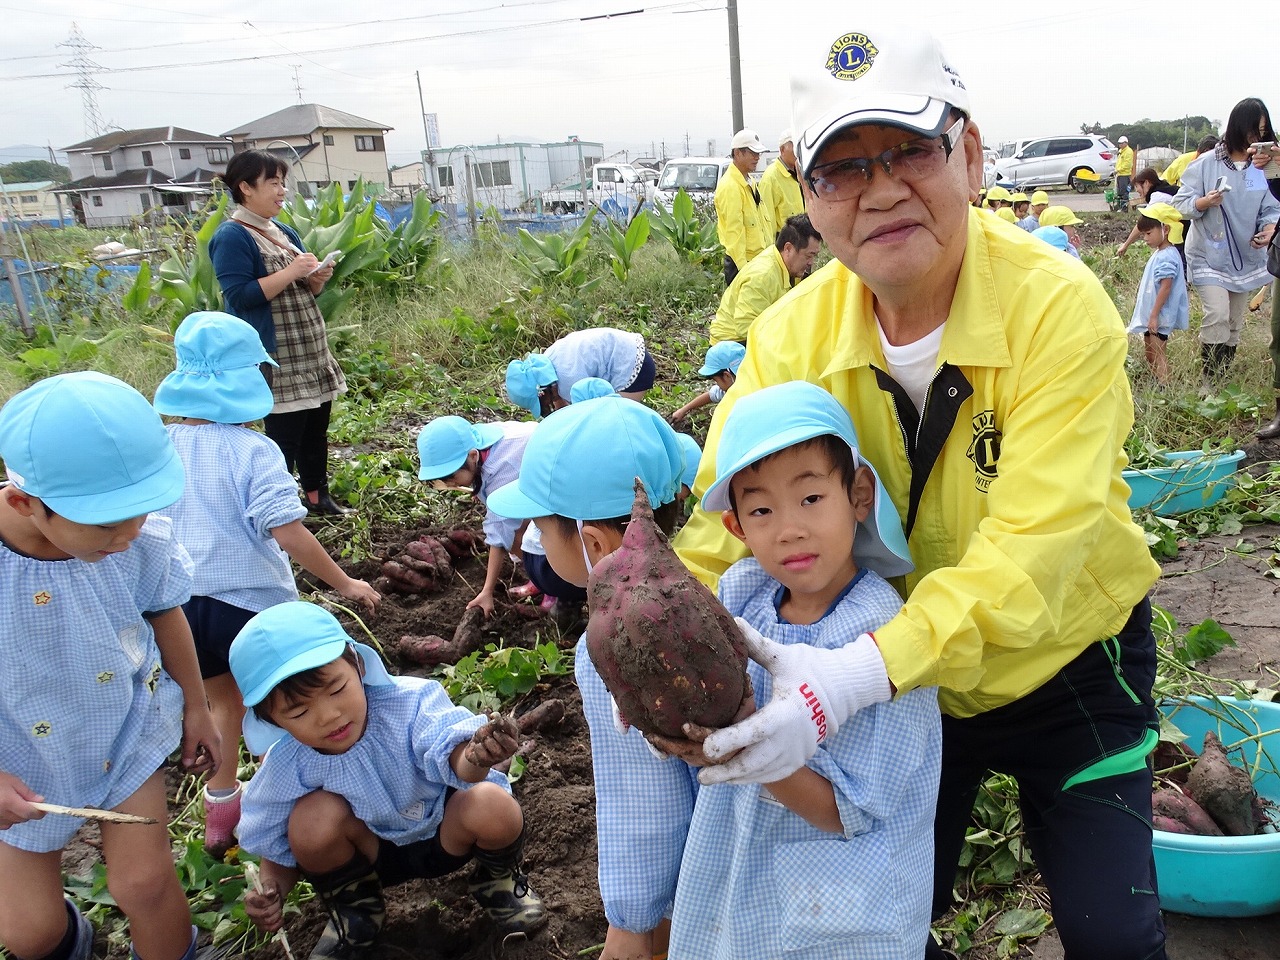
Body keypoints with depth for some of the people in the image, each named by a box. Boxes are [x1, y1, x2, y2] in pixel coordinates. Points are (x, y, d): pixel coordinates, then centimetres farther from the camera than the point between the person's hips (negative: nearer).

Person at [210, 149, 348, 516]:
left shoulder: (284, 232, 15)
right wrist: (291, 272, -21)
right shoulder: (231, 237, -11)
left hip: (311, 353, 8)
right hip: (277, 360, -8)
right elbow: (240, 296, -20)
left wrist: (318, 278, 0)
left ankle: (317, 496, 27)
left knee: (316, 428, 14)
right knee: (284, 437, -5)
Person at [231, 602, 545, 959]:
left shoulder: (407, 702, -29)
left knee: (490, 804, -34)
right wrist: (271, 890, -26)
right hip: (374, 851, 2)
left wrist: (475, 758, -69)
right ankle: (354, 910, 4)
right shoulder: (289, 766, -19)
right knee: (313, 816, -29)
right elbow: (275, 845, -5)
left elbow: (452, 751, -45)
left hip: (449, 835, -1)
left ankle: (497, 879, 4)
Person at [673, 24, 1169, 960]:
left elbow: (1031, 550, -35)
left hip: (1069, 664, -2)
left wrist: (858, 675, -47)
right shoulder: (791, 337, -16)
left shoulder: (1059, 306, -26)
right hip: (906, 680, 3)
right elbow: (728, 514, -14)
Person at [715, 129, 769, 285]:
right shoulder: (730, 186, -16)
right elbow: (733, 230, -21)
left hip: (758, 259, 10)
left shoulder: (748, 183, 16)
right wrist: (743, 266, -25)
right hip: (742, 262, -10)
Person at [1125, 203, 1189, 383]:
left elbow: (1165, 288, -24)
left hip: (1159, 316, -11)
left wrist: (1154, 316, -24)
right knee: (1149, 353, 17)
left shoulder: (1166, 257, -21)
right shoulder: (1160, 253, 11)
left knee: (1157, 354, -10)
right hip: (1151, 314, 11)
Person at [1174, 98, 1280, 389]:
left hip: (1247, 256, 5)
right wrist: (1204, 202, -30)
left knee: (1234, 323, 11)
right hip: (1209, 255, -5)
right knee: (1217, 316, -18)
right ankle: (1208, 384, -6)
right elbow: (1181, 204, -10)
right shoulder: (1206, 164, -10)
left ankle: (1223, 383, 22)